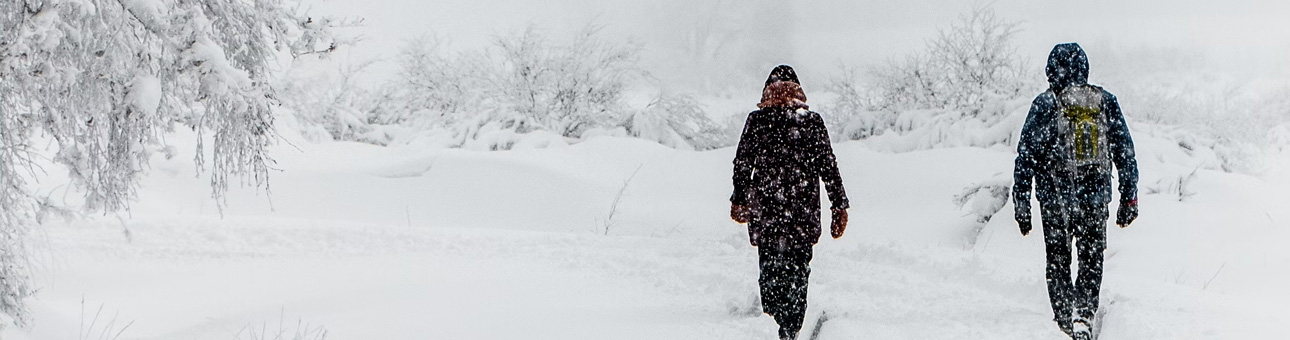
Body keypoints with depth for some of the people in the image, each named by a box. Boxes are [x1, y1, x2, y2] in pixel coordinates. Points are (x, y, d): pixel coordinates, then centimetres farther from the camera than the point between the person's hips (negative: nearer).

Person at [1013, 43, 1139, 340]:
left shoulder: (1044, 104, -6)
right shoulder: (1106, 102, 2)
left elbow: (1026, 157, -5)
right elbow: (1125, 152, 4)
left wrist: (1021, 205, 2)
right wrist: (1129, 198, 11)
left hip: (1055, 201, -1)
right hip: (1096, 200, 2)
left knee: (1058, 263, 13)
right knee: (1092, 263, 11)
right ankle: (1084, 314, -9)